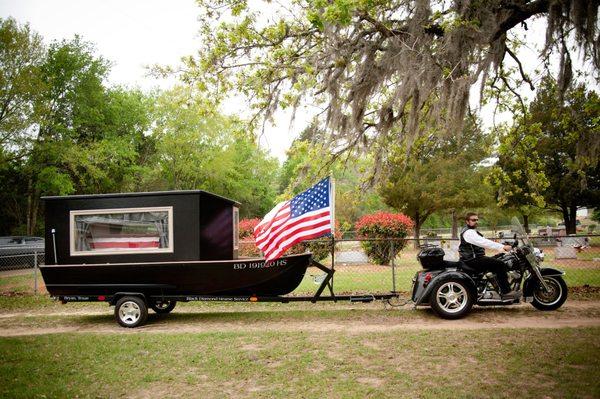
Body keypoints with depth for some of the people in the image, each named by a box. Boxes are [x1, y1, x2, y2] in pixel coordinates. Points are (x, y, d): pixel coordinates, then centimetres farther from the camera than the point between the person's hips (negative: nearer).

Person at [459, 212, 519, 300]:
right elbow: (484, 242, -26)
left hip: (475, 258, 11)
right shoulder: (469, 232, -17)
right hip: (473, 260, -11)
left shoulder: (472, 231, 19)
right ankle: (506, 292, -16)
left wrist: (502, 247, 15)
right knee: (500, 264, -16)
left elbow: (482, 243, 21)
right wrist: (503, 247, -28)